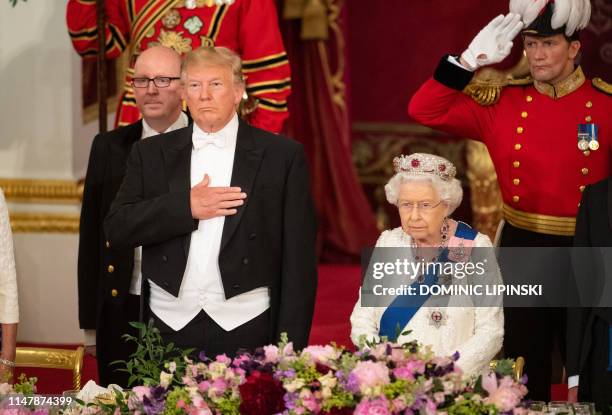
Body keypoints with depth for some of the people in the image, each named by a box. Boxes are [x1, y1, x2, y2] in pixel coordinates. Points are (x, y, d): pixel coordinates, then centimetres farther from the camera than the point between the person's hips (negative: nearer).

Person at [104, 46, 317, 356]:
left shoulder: (283, 156, 2)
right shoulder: (151, 153, 10)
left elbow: (298, 260, 0)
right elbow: (116, 229, 1)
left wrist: (290, 344, -6)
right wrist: (185, 207, -11)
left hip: (246, 330, -2)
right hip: (169, 329, 2)